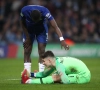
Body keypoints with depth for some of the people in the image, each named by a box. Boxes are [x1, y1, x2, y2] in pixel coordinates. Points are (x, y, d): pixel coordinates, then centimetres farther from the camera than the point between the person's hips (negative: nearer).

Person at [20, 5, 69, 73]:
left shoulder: (44, 12, -40)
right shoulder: (24, 11, -35)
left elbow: (55, 26, -46)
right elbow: (23, 24, -14)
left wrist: (61, 39, -58)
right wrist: (27, 37, -15)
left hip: (41, 29, -1)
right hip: (29, 29, 1)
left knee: (41, 51, -10)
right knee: (27, 51, -4)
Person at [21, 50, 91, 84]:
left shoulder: (59, 65, -23)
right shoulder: (56, 60, 5)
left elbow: (66, 81, -31)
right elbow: (45, 74, 14)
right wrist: (31, 75, 7)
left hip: (83, 76, -9)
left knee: (56, 78, -15)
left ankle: (29, 81, -13)